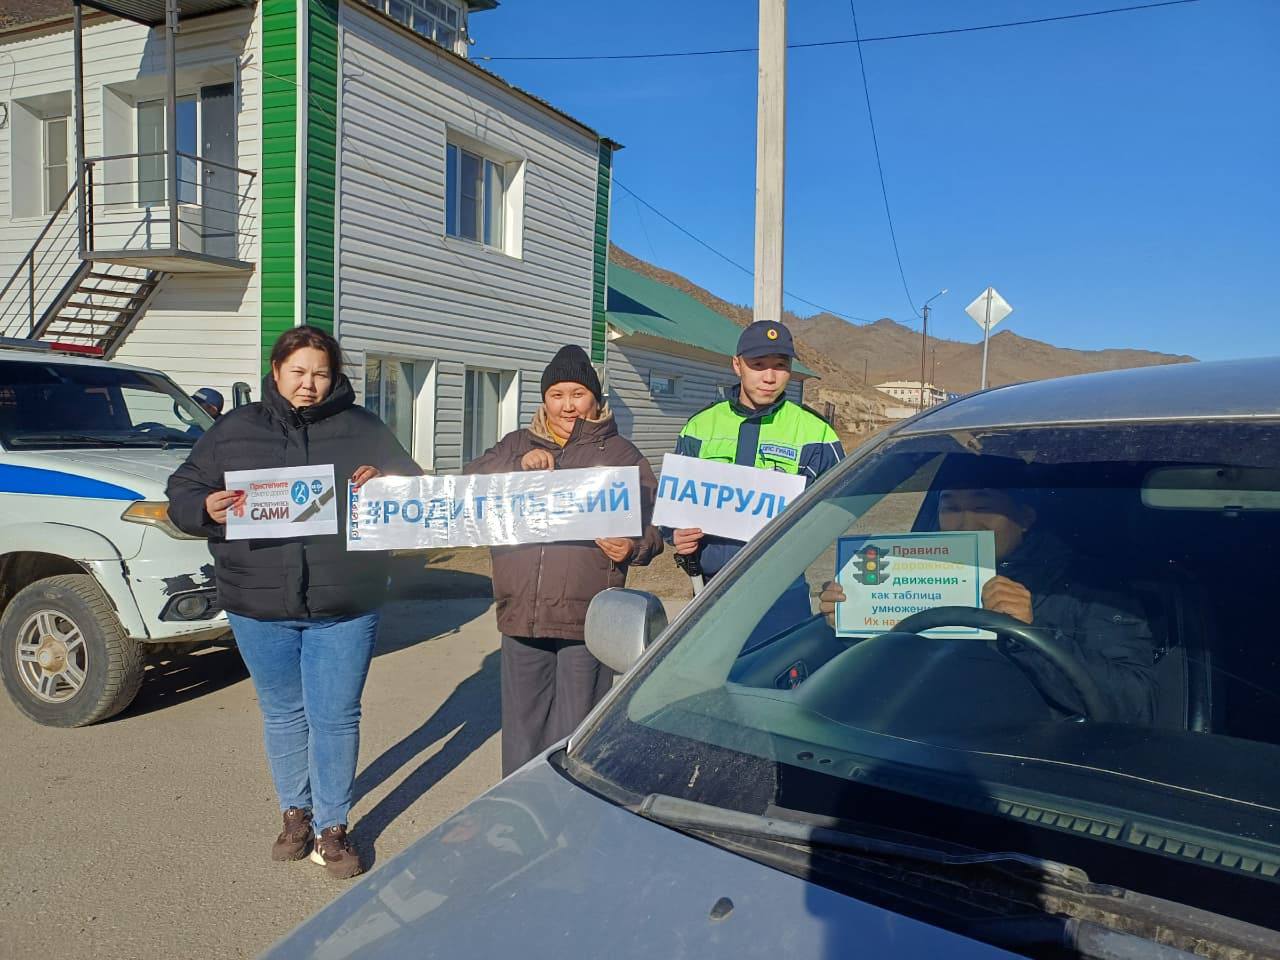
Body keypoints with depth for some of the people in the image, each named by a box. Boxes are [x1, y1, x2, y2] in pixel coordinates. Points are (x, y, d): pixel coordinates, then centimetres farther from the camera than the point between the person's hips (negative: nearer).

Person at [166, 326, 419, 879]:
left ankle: (332, 827, 21)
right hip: (259, 606, 2)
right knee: (282, 713, 15)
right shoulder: (234, 430, 5)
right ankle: (295, 811, 35)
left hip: (344, 607, -1)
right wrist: (207, 506, -16)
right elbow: (181, 494, 7)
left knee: (336, 718, 4)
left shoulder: (363, 430, 3)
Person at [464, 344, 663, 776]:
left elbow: (653, 525, 6)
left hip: (586, 621, -3)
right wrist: (519, 466, -13)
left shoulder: (621, 454, 8)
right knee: (522, 727, 14)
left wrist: (632, 547, -15)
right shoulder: (516, 445, 15)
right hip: (521, 615, 3)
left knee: (575, 735, 2)